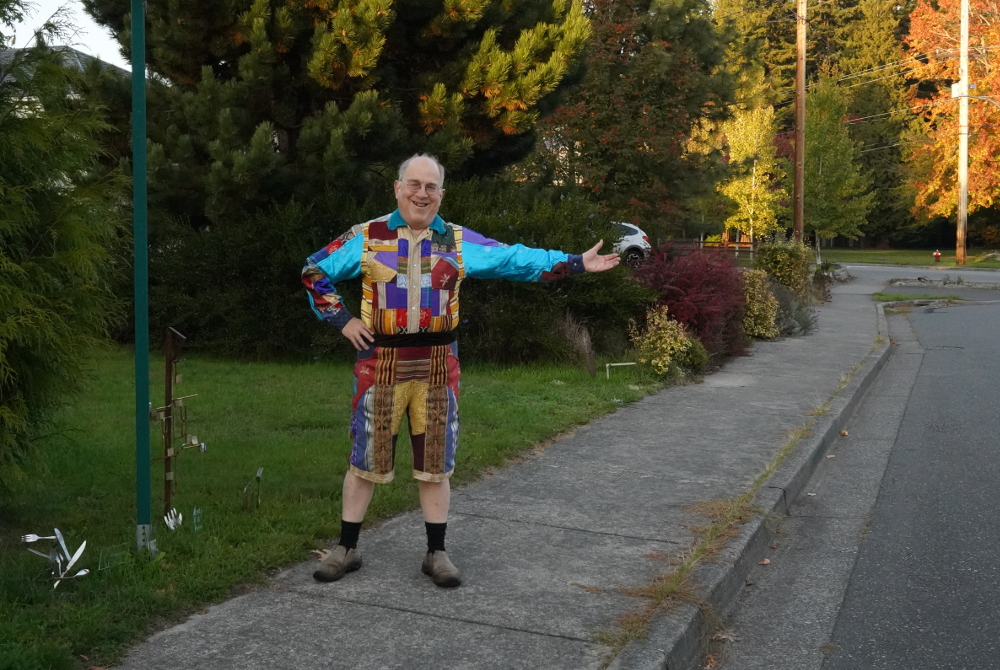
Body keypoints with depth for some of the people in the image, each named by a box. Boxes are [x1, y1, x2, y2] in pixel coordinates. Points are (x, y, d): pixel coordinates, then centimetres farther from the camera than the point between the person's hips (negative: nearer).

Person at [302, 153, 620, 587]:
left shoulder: (460, 242, 5)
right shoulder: (366, 238, 1)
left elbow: (516, 260, 4)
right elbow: (314, 272, 8)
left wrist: (575, 263, -1)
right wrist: (341, 319, -1)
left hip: (437, 368, 1)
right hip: (381, 364, -1)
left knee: (435, 464, 8)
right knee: (365, 459, 6)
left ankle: (436, 553, 21)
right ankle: (346, 549, 21)